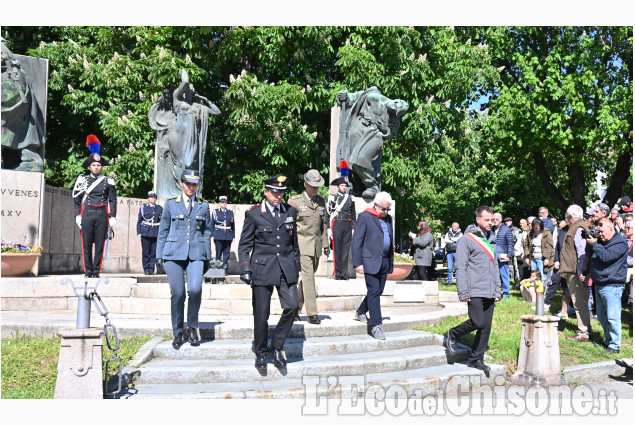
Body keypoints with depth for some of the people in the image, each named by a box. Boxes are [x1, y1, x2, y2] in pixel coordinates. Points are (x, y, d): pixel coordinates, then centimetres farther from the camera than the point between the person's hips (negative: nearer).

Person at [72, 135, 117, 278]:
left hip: (102, 214, 0)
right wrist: (77, 216, 2)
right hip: (87, 214, 1)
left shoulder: (108, 181, 6)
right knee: (86, 244, 2)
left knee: (100, 244, 1)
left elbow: (113, 200, 6)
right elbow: (76, 199, 9)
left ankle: (96, 271, 9)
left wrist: (112, 217, 0)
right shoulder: (82, 179, 8)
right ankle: (88, 271, 9)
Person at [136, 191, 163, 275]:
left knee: (154, 252, -1)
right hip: (145, 233, -1)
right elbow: (139, 221, 7)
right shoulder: (143, 207, 7)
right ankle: (146, 269, 9)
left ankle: (151, 269, 7)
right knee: (146, 252, -1)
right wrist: (139, 233, 0)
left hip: (156, 233, 1)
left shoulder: (160, 208, 12)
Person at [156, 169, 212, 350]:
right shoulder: (171, 203, 9)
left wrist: (207, 258, 11)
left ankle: (192, 327, 4)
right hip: (173, 254, 0)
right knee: (177, 293, -3)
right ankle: (177, 334, 14)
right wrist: (159, 255, 7)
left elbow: (207, 233, 15)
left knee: (195, 289, -18)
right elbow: (163, 231, 12)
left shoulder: (204, 206, 12)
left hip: (195, 254, 0)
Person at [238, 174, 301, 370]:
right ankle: (261, 353, 22)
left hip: (286, 268, 3)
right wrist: (245, 268, -6)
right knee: (261, 313, 3)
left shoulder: (290, 211, 10)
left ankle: (276, 346, 11)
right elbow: (244, 244, 3)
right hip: (262, 268, -3)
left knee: (292, 306, -9)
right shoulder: (254, 214, -1)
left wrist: (296, 265, 14)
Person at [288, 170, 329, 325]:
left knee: (307, 277, 11)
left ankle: (295, 308, 26)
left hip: (316, 246, 5)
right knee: (308, 276, -12)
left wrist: (326, 244, 12)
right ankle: (312, 314, -9)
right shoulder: (295, 201, -3)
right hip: (302, 244, -5)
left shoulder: (321, 201, 12)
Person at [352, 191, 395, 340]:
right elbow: (357, 241, -8)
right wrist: (358, 263, -13)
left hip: (384, 262, 7)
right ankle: (376, 325, -5)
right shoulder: (364, 217, -5)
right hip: (370, 261, -7)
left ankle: (361, 312, 32)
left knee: (378, 291, 11)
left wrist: (391, 260, 17)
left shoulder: (388, 218, 16)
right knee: (374, 291, -8)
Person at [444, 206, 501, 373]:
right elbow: (461, 268, -8)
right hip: (475, 292, -7)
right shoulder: (466, 240, -4)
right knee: (477, 322, -15)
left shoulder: (490, 241, 19)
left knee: (486, 326, 5)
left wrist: (497, 291, 17)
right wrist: (463, 293, -12)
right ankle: (453, 335, 11)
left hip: (489, 293, 7)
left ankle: (476, 359, 15)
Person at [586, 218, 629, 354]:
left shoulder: (620, 243, -9)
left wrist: (594, 244, -14)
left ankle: (614, 345, 1)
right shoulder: (601, 242, 17)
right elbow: (592, 260, 27)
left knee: (613, 318, -6)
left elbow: (606, 256, -22)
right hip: (599, 285, 9)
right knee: (602, 317, 15)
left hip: (612, 286, -9)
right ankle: (608, 341, 26)